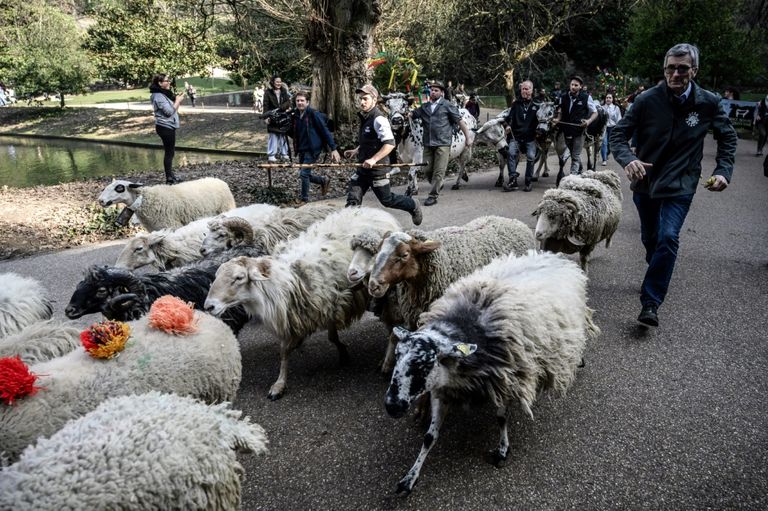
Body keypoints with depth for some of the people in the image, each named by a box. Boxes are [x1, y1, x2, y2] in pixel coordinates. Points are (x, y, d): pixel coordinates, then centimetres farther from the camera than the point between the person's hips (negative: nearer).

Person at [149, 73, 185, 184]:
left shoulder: (164, 94, 13)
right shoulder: (158, 96, -17)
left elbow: (172, 108, 18)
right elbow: (169, 111, -21)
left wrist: (177, 99, 4)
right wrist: (178, 101, -10)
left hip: (169, 126, 10)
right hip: (165, 127, -10)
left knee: (170, 151, 15)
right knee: (169, 152, -5)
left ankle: (171, 175, 24)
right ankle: (169, 179, 1)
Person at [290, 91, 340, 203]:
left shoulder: (313, 113, -11)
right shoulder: (295, 116, 7)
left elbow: (325, 130, -13)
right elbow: (293, 133, 19)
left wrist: (333, 148, -16)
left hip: (313, 149, -7)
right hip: (302, 150, 7)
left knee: (303, 173, -12)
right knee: (303, 174, 11)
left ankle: (304, 199, 6)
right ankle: (323, 180, 35)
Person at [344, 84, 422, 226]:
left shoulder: (379, 119, -17)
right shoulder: (365, 118, 12)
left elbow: (390, 144, -26)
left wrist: (374, 159, -33)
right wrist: (356, 151, 15)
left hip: (377, 169, -8)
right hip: (362, 168, 8)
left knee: (387, 200, 8)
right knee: (352, 199, -2)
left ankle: (413, 207, 32)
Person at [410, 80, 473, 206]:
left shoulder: (448, 106, 1)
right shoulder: (424, 107, 14)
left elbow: (460, 121, 1)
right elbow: (411, 114, 10)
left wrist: (468, 137, -3)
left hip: (442, 143, -5)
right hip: (428, 144, 5)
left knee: (439, 171, -5)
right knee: (427, 170, 8)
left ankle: (433, 196, 2)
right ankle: (437, 185, 34)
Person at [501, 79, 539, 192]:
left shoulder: (536, 105, 8)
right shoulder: (516, 104, 11)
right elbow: (509, 117, 9)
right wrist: (507, 125, -10)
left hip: (530, 137, 0)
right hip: (516, 136, 1)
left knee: (531, 157, -14)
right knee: (512, 153, -22)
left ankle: (528, 182, 2)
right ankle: (513, 180, -21)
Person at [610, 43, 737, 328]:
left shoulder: (708, 102, -8)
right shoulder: (648, 99, -12)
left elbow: (728, 137, 7)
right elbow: (618, 134, -10)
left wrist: (723, 171, -6)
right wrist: (628, 160, -30)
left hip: (680, 186, -1)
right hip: (646, 182, 2)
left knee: (668, 238, -18)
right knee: (650, 238, 17)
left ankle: (650, 304, -13)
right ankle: (658, 277, 46)